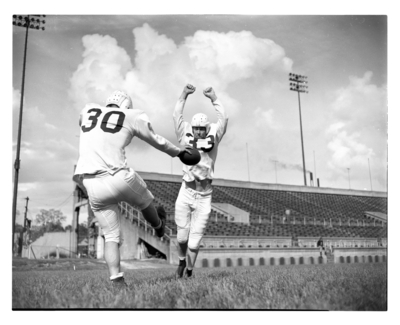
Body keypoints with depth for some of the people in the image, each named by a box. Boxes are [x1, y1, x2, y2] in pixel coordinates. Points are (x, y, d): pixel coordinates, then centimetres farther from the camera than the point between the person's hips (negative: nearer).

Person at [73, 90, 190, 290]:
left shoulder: (88, 111, 16)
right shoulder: (132, 116, 6)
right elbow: (157, 142, 18)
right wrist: (178, 152, 35)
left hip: (92, 185, 4)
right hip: (117, 178, -4)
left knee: (111, 236, 15)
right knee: (145, 201, 29)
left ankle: (117, 281, 6)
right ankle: (158, 226, 57)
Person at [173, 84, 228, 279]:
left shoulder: (213, 139, 3)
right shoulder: (185, 138, 2)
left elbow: (223, 120, -3)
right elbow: (177, 116, 0)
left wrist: (214, 99, -4)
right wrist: (184, 95, -4)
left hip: (204, 196, 0)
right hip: (186, 193, 0)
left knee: (194, 242, 2)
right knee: (182, 237, 6)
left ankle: (189, 273, 22)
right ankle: (182, 261, 37)